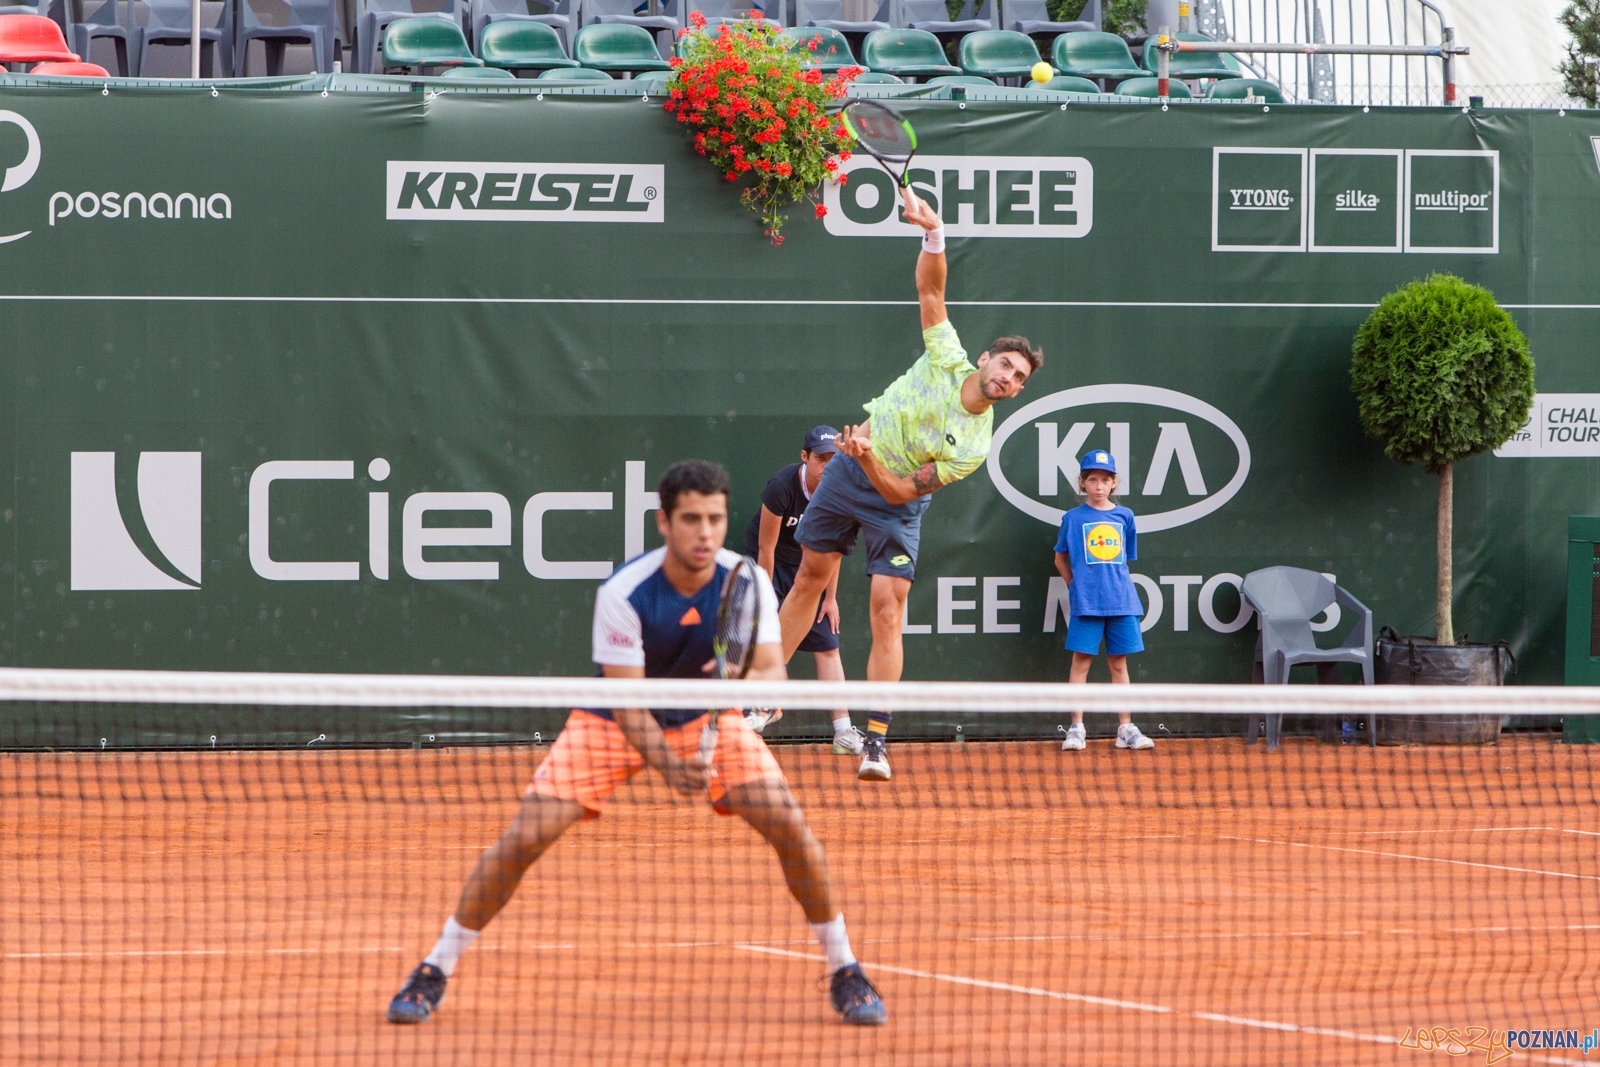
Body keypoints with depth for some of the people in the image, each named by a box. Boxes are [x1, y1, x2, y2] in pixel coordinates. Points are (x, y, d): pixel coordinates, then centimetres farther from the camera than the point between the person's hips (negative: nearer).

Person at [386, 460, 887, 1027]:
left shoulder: (748, 584, -20)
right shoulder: (623, 593, -28)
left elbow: (774, 673, -24)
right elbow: (626, 700, -28)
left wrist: (745, 679, -48)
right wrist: (667, 765, -45)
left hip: (707, 718, 2)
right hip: (613, 723, -2)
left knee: (788, 823, -18)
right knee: (525, 835, -16)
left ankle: (845, 972, 0)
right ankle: (434, 972, -1)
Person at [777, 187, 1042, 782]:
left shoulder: (974, 448, -19)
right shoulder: (949, 360, -13)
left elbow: (903, 492, -19)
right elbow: (930, 290, -13)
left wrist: (871, 461, -37)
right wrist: (933, 234, -31)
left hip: (894, 499, -3)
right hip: (849, 471, 3)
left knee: (888, 608, -14)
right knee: (810, 578, 11)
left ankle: (875, 742, -14)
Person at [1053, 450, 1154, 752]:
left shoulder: (1124, 516, 8)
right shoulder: (1074, 518, 2)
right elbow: (1061, 559, 12)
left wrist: (1115, 586, 8)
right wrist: (1076, 587, 6)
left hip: (1121, 601, 2)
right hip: (1086, 602, -2)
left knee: (1119, 664, 7)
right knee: (1081, 662, -3)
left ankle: (1126, 728, 11)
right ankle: (1076, 729, 0)